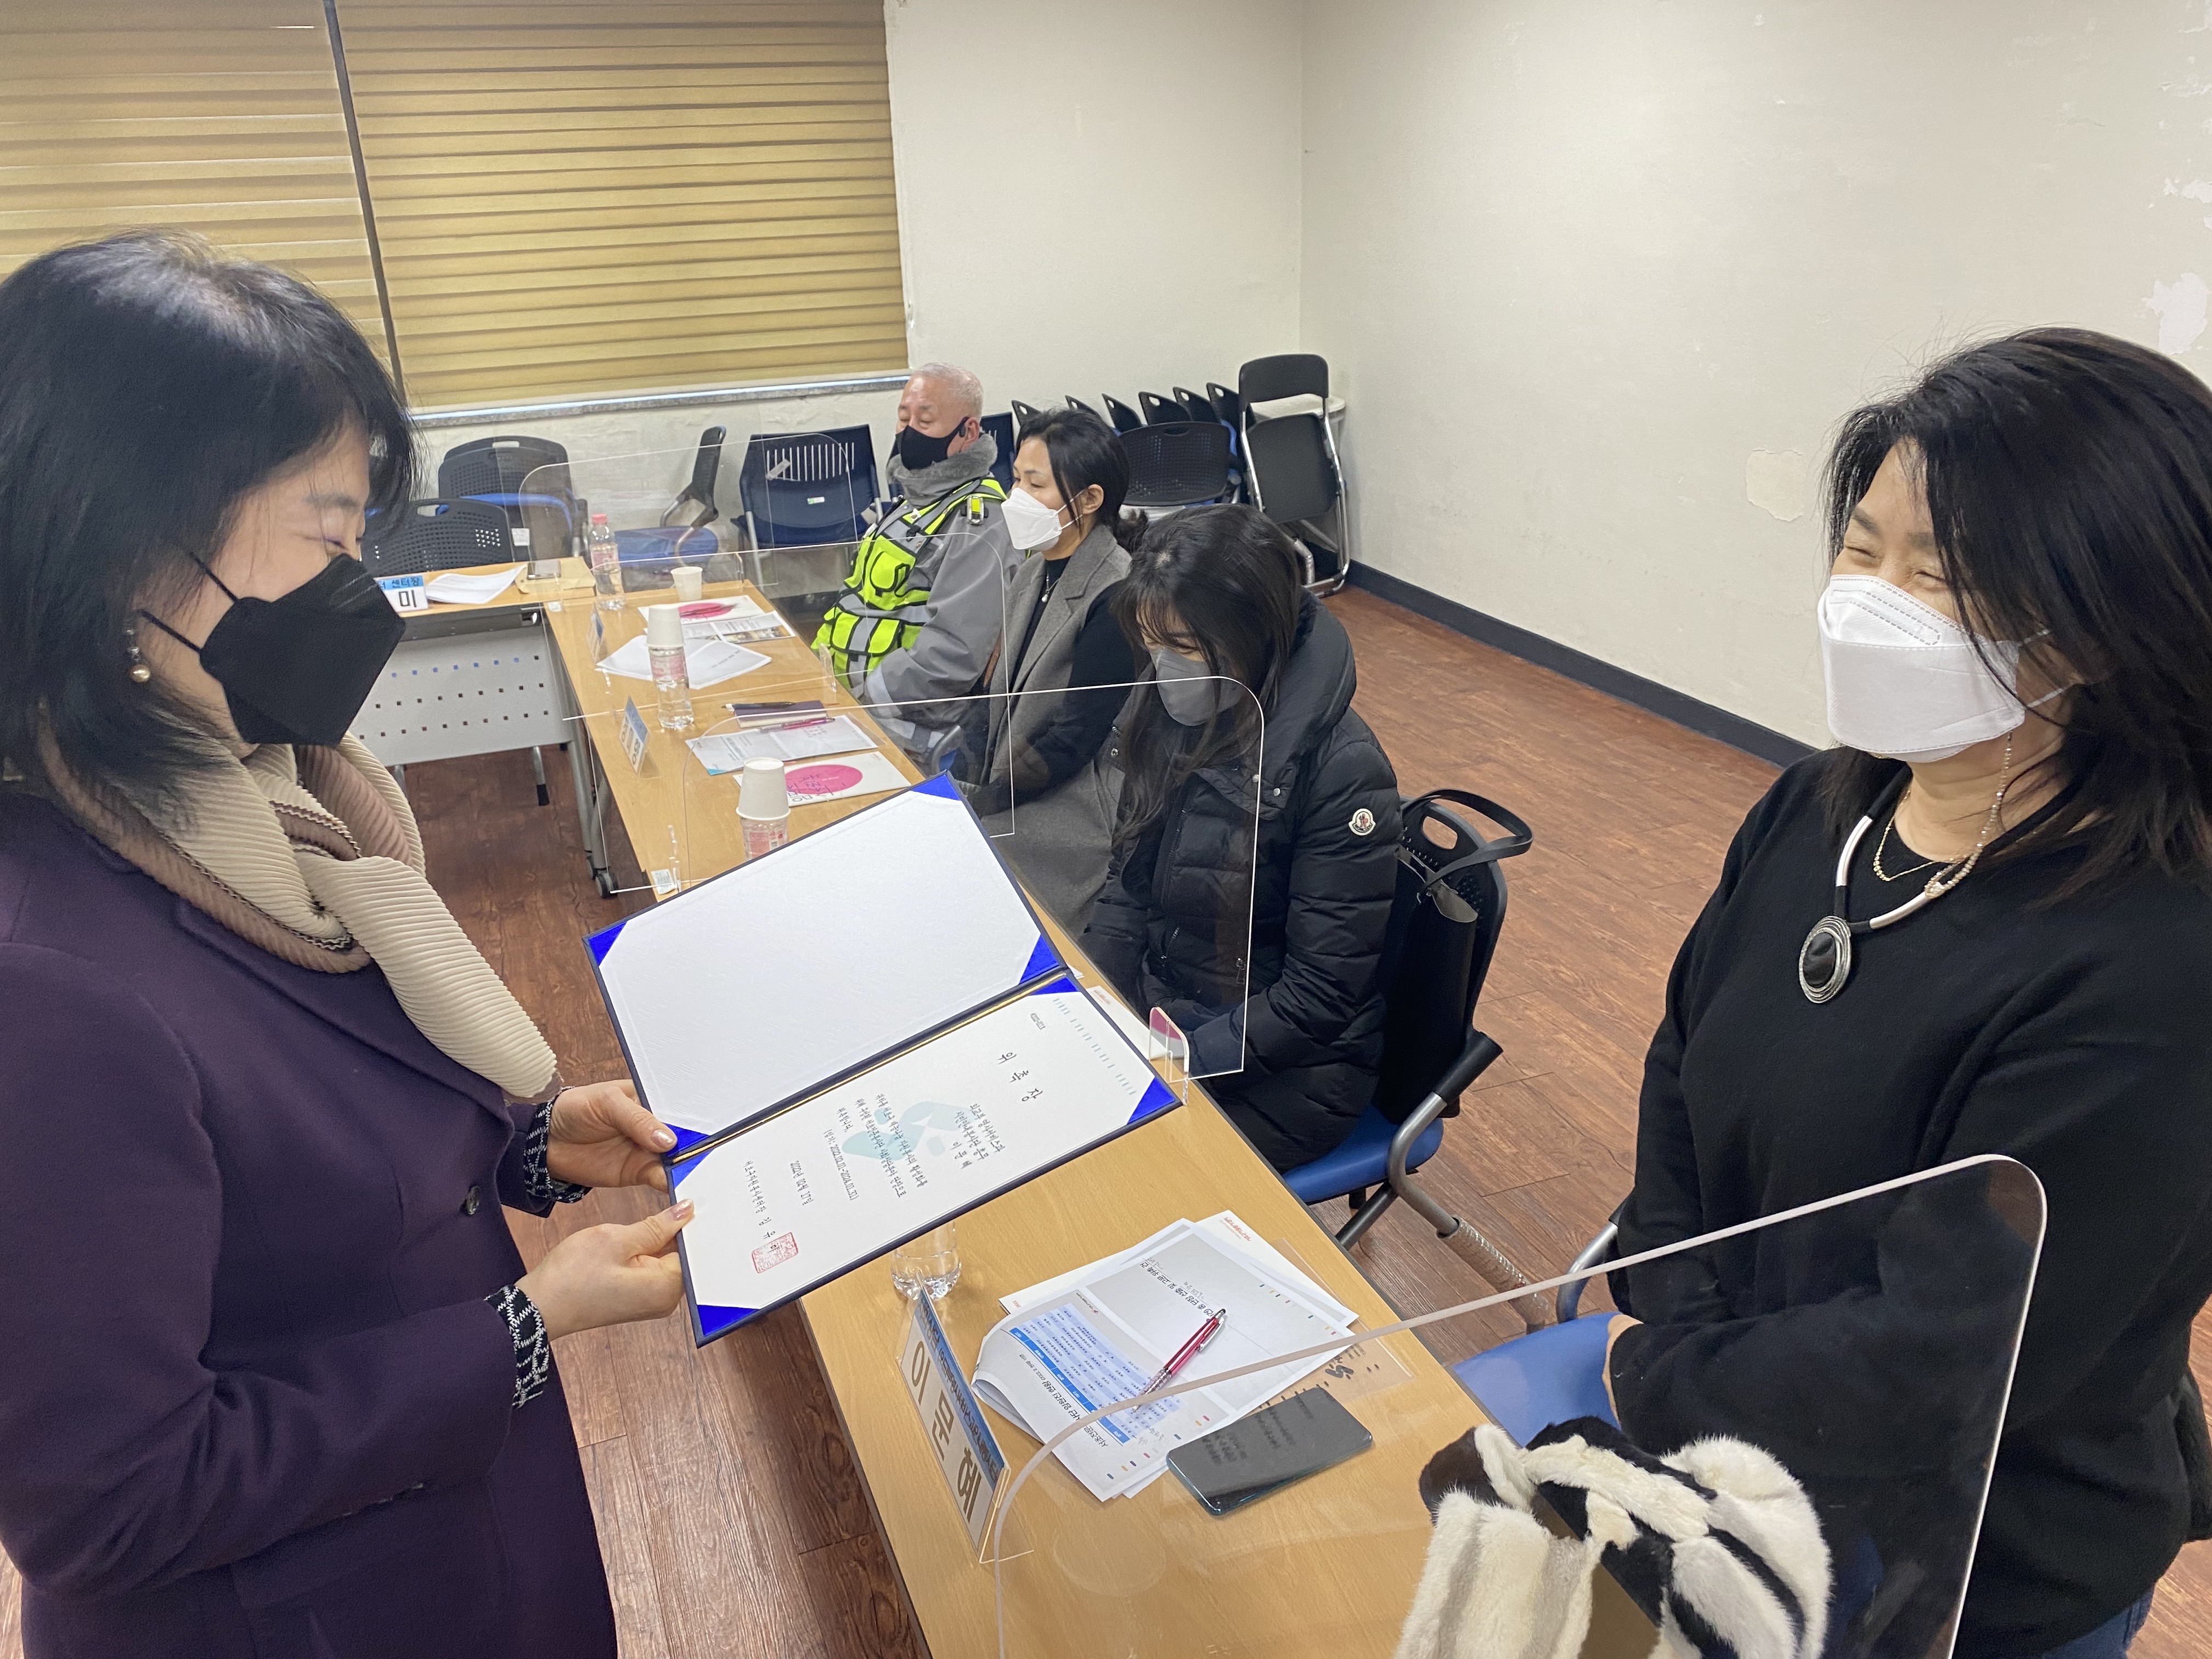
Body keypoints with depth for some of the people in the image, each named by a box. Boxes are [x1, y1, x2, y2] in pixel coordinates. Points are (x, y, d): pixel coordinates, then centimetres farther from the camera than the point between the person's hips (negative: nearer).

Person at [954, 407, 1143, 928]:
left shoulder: (1116, 595, -19)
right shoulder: (1036, 570, 8)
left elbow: (1075, 739, -18)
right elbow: (1000, 686, 11)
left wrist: (981, 803, -17)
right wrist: (961, 783, -3)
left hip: (1072, 804, -8)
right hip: (1006, 783, 8)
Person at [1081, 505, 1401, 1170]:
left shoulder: (1343, 773, -23)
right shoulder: (1172, 717, -3)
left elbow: (1319, 999, -20)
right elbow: (1127, 891, 7)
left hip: (1286, 1070, -6)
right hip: (1161, 1005, 6)